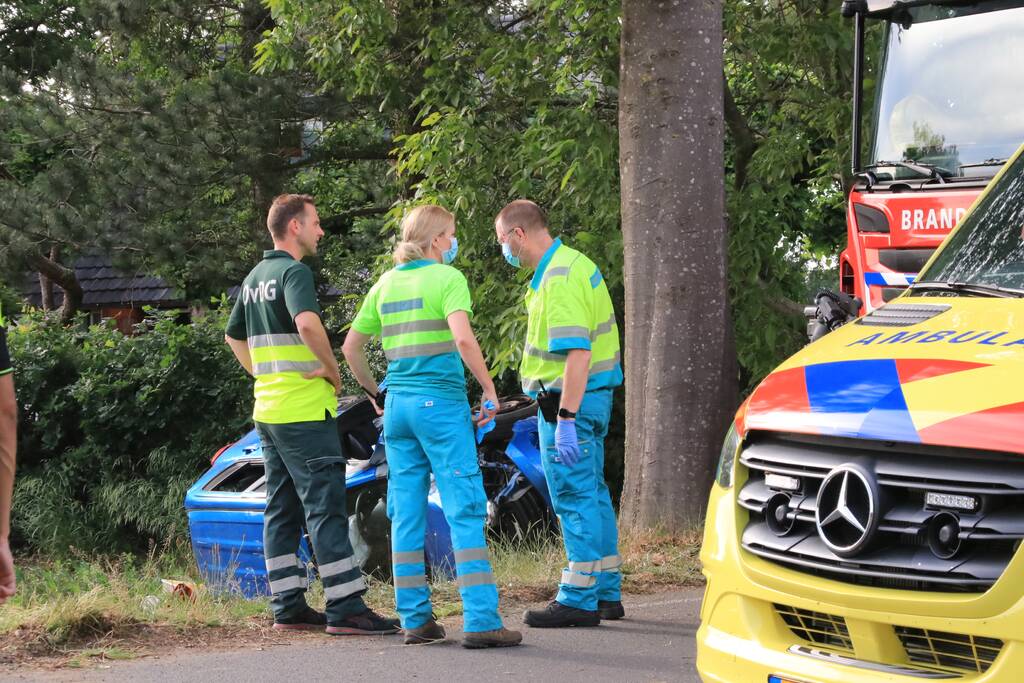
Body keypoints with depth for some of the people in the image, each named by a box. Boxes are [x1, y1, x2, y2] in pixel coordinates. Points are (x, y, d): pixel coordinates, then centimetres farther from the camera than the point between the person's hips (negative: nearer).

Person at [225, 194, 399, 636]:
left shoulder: (254, 278, 17)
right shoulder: (294, 272, -12)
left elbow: (234, 336, 28)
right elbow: (307, 322, -30)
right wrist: (332, 368, -17)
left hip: (267, 409, 9)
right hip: (304, 410, -9)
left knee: (282, 509, 11)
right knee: (326, 505, -9)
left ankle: (288, 607, 13)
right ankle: (346, 608, -10)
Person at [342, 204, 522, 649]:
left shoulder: (386, 284, 12)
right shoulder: (446, 278, -7)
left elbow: (351, 348, 15)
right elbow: (462, 339, -21)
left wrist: (376, 392, 25)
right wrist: (489, 391, -13)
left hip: (397, 404, 6)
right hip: (441, 402, -6)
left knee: (406, 515, 8)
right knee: (464, 512, -6)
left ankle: (415, 618, 11)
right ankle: (480, 621, -11)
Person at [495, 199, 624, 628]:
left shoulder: (559, 279, -19)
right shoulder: (570, 264, 15)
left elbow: (577, 353, -26)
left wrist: (565, 419, -28)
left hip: (570, 399, -11)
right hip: (590, 396, 11)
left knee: (573, 497, -6)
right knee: (592, 493, 15)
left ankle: (578, 600, -3)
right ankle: (606, 593, 22)